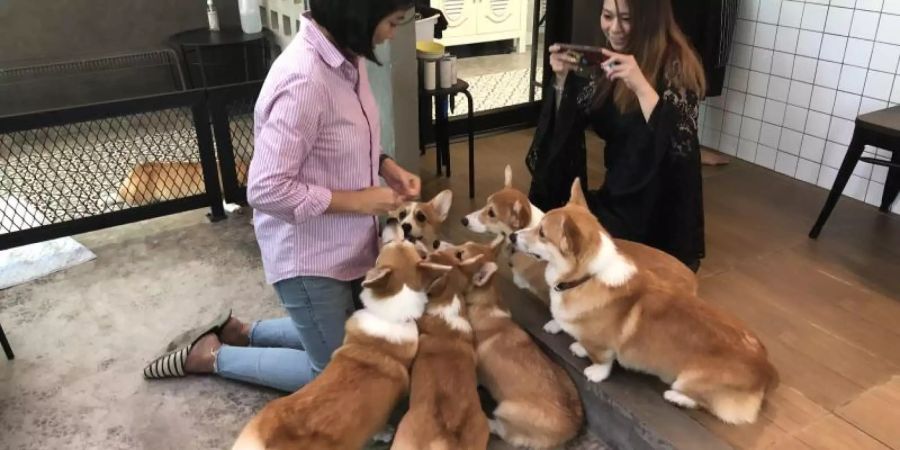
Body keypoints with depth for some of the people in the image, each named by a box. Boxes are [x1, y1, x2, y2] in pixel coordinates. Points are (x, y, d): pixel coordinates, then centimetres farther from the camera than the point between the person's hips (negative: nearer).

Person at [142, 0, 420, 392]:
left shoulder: (344, 57, -1)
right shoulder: (303, 81, -30)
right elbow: (266, 190, -28)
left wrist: (385, 165, -3)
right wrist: (358, 200, -22)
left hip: (341, 244, 9)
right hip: (307, 254, -9)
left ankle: (239, 332, 34)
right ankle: (209, 355, 22)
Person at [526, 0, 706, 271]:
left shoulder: (675, 65, -18)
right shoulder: (609, 58, 1)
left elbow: (681, 142, -29)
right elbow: (569, 122, 6)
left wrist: (640, 86, -37)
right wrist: (563, 79, -11)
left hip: (660, 206, -6)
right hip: (618, 194, 6)